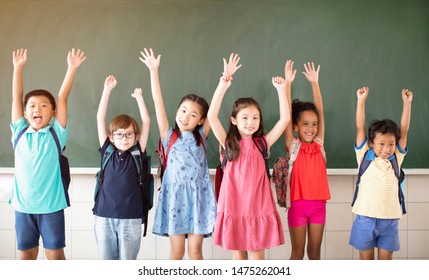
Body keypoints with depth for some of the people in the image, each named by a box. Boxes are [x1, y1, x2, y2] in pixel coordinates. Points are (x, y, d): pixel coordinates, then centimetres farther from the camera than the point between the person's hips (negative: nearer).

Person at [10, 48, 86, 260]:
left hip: (51, 205, -2)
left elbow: (62, 97, -8)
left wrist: (72, 68, -12)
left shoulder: (55, 134, -3)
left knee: (55, 254, 5)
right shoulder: (20, 133, 2)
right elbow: (16, 97, 0)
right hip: (23, 205, 2)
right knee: (26, 255, 12)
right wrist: (18, 67, -5)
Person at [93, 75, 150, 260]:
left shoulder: (137, 153, 3)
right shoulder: (107, 152, 5)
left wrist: (139, 97, 3)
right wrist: (107, 89, 1)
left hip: (131, 218, -1)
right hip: (104, 216, 1)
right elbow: (100, 118, 2)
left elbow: (146, 122, 0)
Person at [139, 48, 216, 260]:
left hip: (198, 195, 1)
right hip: (175, 195, -1)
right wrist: (153, 71, -8)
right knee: (176, 251, 5)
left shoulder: (200, 136, 7)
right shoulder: (169, 136, 2)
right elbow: (158, 102, -3)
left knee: (195, 250, 6)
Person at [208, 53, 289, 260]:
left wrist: (281, 89, -11)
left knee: (257, 258, 6)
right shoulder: (229, 143, -1)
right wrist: (225, 82, -20)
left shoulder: (262, 143, 1)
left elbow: (285, 119, -4)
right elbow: (211, 115, -13)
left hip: (258, 209, 0)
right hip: (234, 209, 0)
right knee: (238, 257, 11)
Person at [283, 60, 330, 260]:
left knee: (315, 250, 13)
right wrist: (287, 83, -17)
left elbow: (320, 111, 2)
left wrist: (314, 82, -1)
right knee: (298, 251, 5)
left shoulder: (318, 144, 4)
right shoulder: (293, 145, -5)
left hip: (318, 203, 4)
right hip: (299, 203, -3)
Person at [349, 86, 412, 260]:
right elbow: (360, 128, -7)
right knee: (366, 260, 10)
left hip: (389, 220, 2)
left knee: (385, 260, 9)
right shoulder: (365, 156, -2)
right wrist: (361, 100, -12)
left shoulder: (396, 158, 3)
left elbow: (404, 130, -1)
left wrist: (407, 102, -5)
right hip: (365, 218, -1)